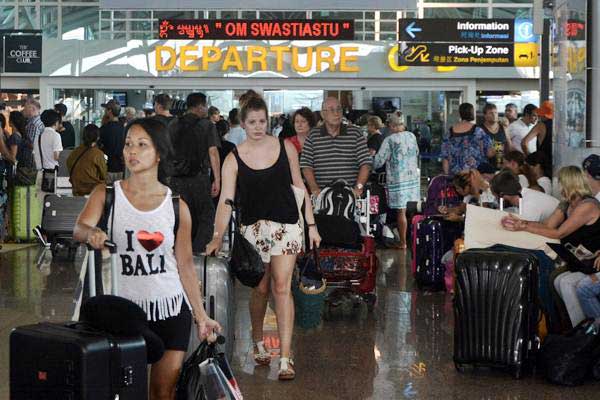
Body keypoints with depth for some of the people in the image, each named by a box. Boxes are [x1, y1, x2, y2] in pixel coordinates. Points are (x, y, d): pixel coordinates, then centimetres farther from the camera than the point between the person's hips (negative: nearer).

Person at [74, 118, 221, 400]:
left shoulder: (177, 206, 1)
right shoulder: (106, 195, 0)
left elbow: (185, 265, 5)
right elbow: (78, 229, -17)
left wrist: (201, 316, 5)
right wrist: (91, 234, -40)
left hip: (170, 309, 0)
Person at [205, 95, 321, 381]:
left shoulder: (285, 148, 2)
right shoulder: (234, 159, -2)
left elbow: (299, 186, 8)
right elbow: (226, 200, -9)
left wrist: (311, 224, 5)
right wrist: (218, 236, -21)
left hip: (286, 225, 0)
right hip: (254, 227, 0)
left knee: (282, 287, -8)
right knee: (261, 289, 8)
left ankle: (285, 358, -10)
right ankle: (258, 343, 33)